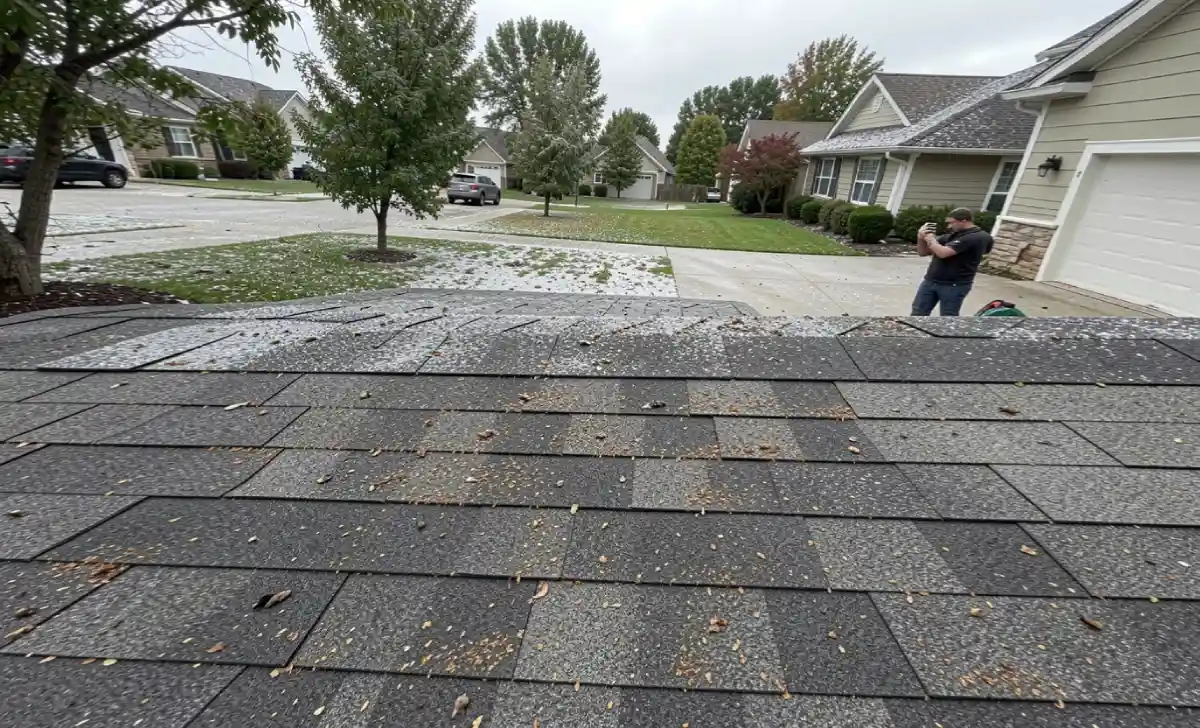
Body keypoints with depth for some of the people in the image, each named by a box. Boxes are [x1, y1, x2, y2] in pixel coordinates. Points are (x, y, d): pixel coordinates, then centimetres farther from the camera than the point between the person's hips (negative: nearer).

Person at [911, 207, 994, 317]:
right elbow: (922, 253, 14)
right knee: (918, 313, 9)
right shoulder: (951, 235, 11)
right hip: (930, 281, 7)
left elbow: (942, 253, -25)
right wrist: (921, 237, -3)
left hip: (954, 286, -7)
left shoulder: (976, 237, -14)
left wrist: (930, 239, -9)